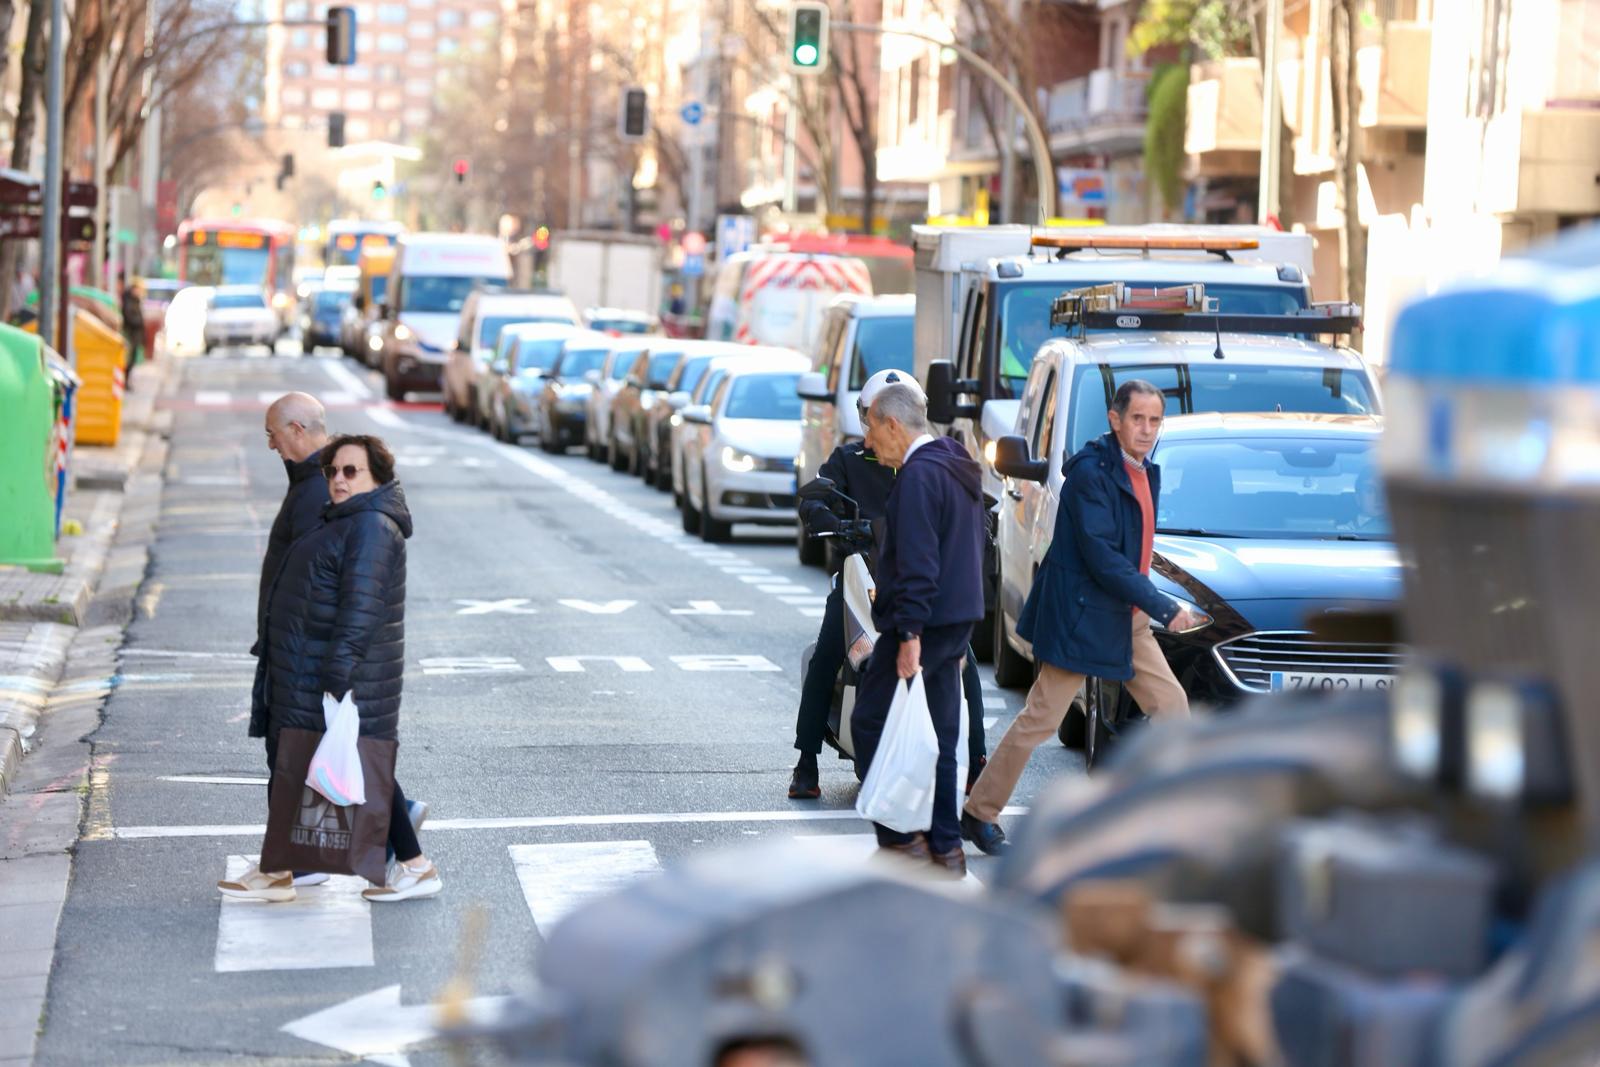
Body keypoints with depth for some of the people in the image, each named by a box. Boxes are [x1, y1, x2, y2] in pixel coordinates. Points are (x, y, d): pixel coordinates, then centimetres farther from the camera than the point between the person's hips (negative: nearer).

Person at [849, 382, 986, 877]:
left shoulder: (918, 475, -16)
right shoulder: (957, 468, 15)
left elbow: (918, 563, -23)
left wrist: (909, 635, -23)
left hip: (923, 623, -9)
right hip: (957, 620, 10)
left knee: (870, 722, 1)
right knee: (939, 737, 12)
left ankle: (898, 834, 0)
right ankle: (946, 846, 14)